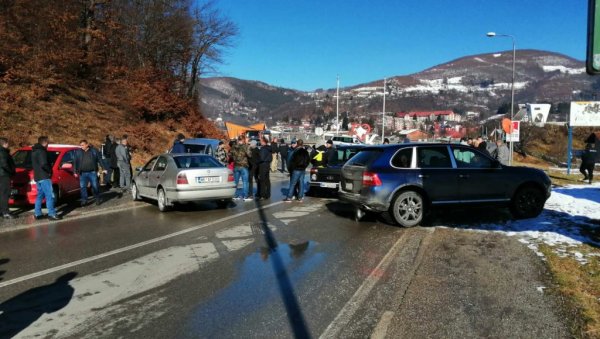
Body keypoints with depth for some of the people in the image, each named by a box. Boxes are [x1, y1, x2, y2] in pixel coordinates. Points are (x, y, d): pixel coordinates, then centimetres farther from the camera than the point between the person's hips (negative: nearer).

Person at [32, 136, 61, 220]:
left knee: (40, 195, 16)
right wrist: (49, 170, -10)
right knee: (49, 196, -9)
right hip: (44, 177, -10)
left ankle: (37, 214, 19)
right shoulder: (41, 151, -15)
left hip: (37, 176, 10)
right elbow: (43, 164, -27)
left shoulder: (34, 151, 17)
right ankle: (52, 214, -11)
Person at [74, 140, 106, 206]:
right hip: (83, 173, 1)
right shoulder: (78, 152, 6)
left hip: (92, 172, -1)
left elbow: (99, 160, 7)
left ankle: (97, 199, 19)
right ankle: (84, 200, 8)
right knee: (82, 187, 0)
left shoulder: (94, 151, 3)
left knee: (95, 186, 4)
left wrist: (103, 168, 3)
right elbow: (75, 162, 7)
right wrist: (75, 171, 1)